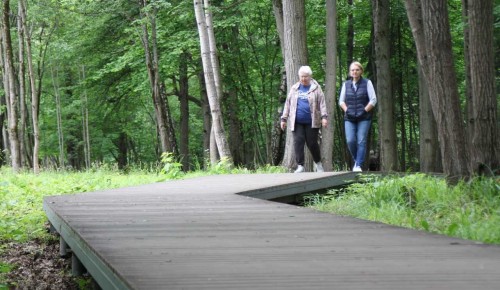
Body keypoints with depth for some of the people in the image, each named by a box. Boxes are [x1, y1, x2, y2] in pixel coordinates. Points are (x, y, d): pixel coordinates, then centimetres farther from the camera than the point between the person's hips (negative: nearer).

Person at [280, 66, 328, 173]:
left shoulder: (316, 88, 3)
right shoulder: (295, 89, 12)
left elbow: (322, 103, -2)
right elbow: (288, 104, 15)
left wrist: (324, 117, -13)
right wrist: (284, 118, 11)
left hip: (311, 122, -2)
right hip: (297, 122, 3)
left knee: (312, 143, 0)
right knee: (298, 142, -6)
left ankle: (318, 164, 22)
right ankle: (300, 166, -2)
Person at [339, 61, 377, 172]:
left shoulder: (367, 83, 2)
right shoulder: (346, 84, 12)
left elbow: (373, 100, -1)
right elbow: (341, 100, 16)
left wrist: (365, 111, -8)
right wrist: (346, 110, 0)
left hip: (364, 118, -2)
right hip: (349, 118, 3)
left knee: (361, 141, -8)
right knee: (350, 141, -9)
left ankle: (358, 166, -6)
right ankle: (356, 160, 13)